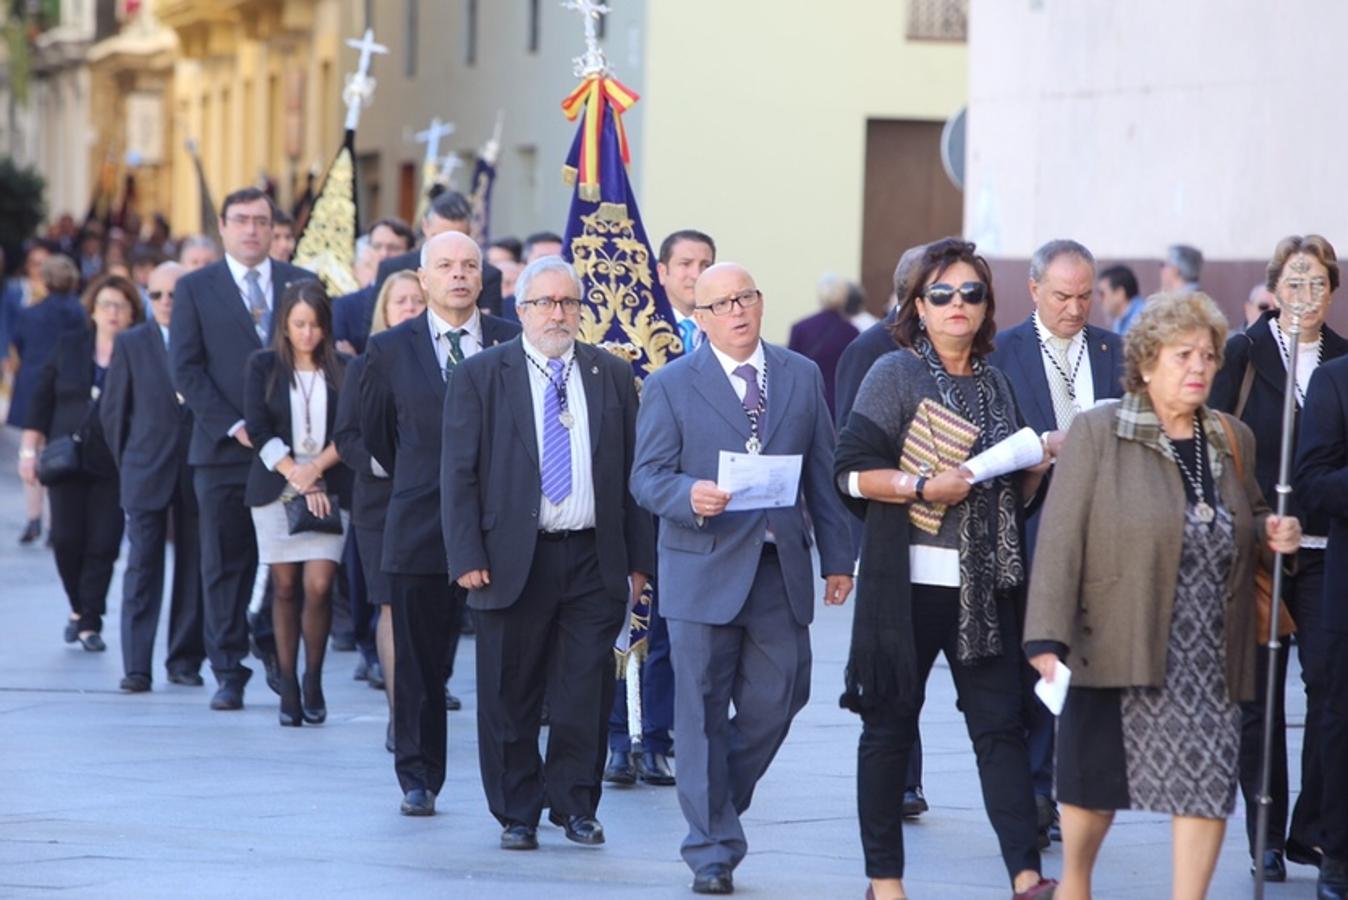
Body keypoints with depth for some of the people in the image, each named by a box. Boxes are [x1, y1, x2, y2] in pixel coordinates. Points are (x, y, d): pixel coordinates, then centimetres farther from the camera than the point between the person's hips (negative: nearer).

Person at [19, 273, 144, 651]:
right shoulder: (69, 347, 7)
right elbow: (42, 399, 11)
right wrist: (29, 449, 6)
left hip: (114, 467, -2)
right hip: (68, 461, 2)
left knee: (103, 545, -5)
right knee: (66, 538, -3)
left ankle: (90, 622, 6)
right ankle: (79, 609, 20)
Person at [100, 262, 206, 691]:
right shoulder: (131, 344, 6)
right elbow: (112, 409, 10)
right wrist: (129, 461, 8)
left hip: (199, 474, 0)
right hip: (147, 475, 0)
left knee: (194, 571, 4)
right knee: (142, 569, -4)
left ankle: (185, 660, 13)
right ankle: (136, 666, -6)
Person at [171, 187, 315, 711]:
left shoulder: (301, 284, 11)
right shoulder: (195, 289, 5)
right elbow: (186, 369, -1)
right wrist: (233, 426, -11)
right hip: (223, 449, -1)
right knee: (226, 566, 0)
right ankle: (229, 673, 5)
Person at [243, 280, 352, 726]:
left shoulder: (342, 371, 7)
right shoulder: (263, 366, 6)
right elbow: (258, 429, -2)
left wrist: (316, 469, -9)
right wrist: (296, 476, -10)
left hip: (328, 488, 0)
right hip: (276, 487, 0)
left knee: (318, 585, -11)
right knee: (285, 587, 0)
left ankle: (313, 680, 5)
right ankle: (288, 687, 7)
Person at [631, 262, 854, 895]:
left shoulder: (802, 377, 10)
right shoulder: (670, 386, 1)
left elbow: (822, 474, 12)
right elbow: (647, 476, -3)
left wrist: (837, 557, 8)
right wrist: (690, 496, -25)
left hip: (781, 570, 3)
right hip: (704, 570, -3)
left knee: (777, 701, 3)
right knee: (703, 715, -2)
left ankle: (715, 803, 27)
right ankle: (713, 848, 6)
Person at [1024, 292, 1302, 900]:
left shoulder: (1233, 441, 11)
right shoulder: (1096, 433, -6)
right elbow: (1060, 538, -11)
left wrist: (1272, 535, 4)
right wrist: (1047, 639, -19)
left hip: (1210, 659, 4)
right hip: (1120, 645, -3)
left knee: (1208, 783, -4)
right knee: (1098, 780, 9)